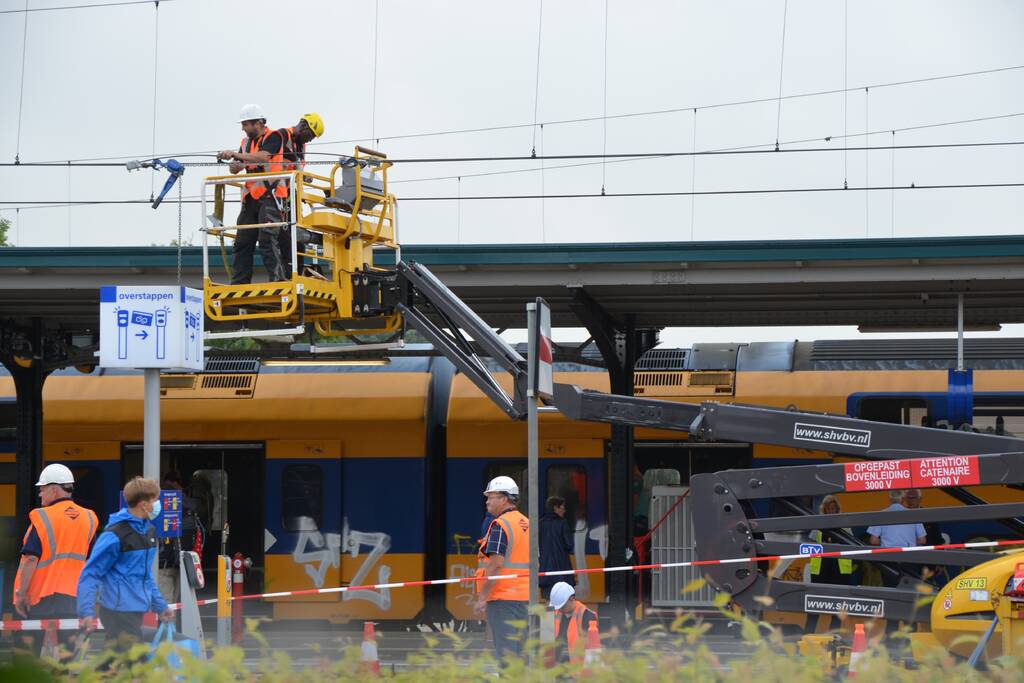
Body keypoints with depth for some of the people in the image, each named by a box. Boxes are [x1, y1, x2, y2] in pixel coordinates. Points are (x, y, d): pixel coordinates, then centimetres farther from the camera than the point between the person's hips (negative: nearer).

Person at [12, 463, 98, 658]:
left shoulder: (42, 518, -10)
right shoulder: (88, 518, 6)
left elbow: (30, 559, -15)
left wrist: (20, 593, -12)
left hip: (40, 596, -4)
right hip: (73, 596, 4)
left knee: (29, 644, 5)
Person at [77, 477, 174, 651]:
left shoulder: (148, 531, 13)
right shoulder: (115, 535, -14)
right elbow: (90, 574, -14)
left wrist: (160, 605, 25)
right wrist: (86, 612, -23)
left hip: (137, 610, 9)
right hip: (119, 611, -9)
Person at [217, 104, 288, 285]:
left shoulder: (273, 137, -3)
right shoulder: (246, 142, 18)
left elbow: (263, 156, -22)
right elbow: (234, 170, 16)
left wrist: (236, 155, -23)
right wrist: (234, 164, -8)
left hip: (270, 196, -7)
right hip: (251, 198, 7)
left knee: (267, 240, -16)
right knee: (242, 242, 3)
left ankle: (277, 279, -16)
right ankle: (239, 282, 5)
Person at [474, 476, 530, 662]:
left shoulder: (500, 525, -12)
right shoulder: (527, 524, 15)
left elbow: (496, 565, -20)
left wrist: (482, 598, -17)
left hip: (502, 597, -8)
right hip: (525, 597, 8)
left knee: (505, 651, -9)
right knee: (518, 650, 11)